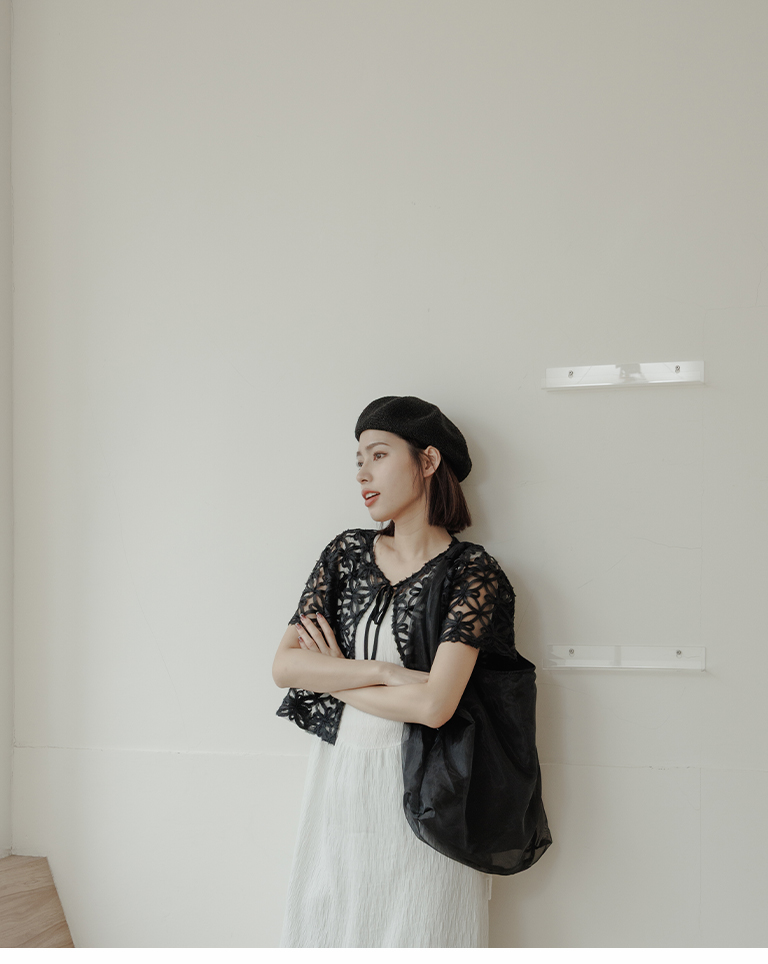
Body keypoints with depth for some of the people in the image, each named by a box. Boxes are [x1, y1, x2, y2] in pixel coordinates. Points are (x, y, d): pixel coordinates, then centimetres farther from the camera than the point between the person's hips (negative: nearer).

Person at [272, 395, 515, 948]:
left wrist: (335, 678, -9)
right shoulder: (346, 553, 4)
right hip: (337, 777, 5)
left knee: (413, 930, 6)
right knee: (329, 922, 14)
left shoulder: (472, 571, -11)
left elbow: (433, 705, -22)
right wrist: (383, 672, -16)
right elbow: (285, 666, -4)